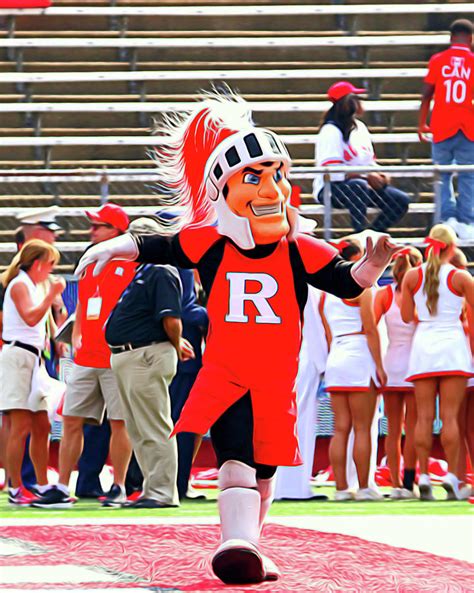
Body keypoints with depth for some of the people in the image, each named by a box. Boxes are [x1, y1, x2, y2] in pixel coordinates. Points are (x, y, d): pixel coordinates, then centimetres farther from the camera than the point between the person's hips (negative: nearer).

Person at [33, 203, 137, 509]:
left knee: (119, 423, -2)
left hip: (117, 359, -7)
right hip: (86, 359, 7)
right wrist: (77, 338, 11)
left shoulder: (131, 265, -4)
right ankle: (62, 489, 5)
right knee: (72, 421, 3)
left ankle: (119, 488, 6)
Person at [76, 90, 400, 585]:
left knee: (263, 472, 13)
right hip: (223, 379, -2)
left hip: (275, 385, 2)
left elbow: (347, 283, -4)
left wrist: (371, 265, -22)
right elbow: (155, 248, 9)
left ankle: (247, 549, 28)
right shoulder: (208, 244, -3)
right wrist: (113, 247, 3)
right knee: (236, 462, -20)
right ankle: (238, 545, -32)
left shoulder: (301, 253, -3)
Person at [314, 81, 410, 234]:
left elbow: (370, 162, 18)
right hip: (330, 189, -8)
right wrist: (367, 176, -22)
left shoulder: (360, 127, 13)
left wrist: (379, 174, -5)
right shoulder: (330, 131, -14)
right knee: (358, 185, -40)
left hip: (364, 184, 8)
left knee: (401, 200, -8)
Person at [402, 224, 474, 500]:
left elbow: (406, 316, 7)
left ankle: (424, 477, -4)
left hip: (423, 345, 2)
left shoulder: (412, 276, 4)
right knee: (450, 416, -5)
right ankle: (452, 476, -10)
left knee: (424, 416, 2)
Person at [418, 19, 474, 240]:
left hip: (441, 128, 1)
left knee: (443, 175, 13)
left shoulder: (437, 61, 1)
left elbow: (426, 94, 3)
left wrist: (421, 124, 13)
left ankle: (448, 216, -2)